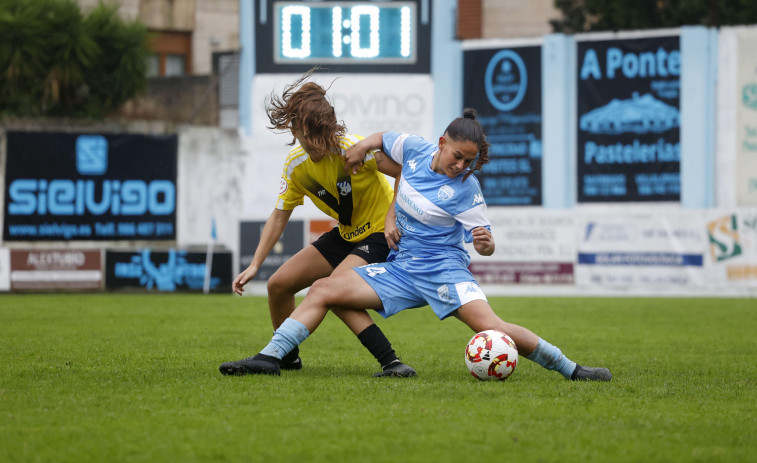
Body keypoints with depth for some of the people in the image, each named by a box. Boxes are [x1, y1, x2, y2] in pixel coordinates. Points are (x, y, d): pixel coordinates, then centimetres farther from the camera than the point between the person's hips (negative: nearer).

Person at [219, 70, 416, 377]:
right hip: (346, 234, 7)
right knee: (279, 284, 4)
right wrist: (255, 265, -4)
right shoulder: (296, 165, -7)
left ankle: (391, 363, -28)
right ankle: (285, 356, 30)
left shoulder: (353, 149, -27)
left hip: (381, 234, -7)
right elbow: (279, 216, 2)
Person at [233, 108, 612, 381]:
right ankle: (269, 357, -9)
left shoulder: (466, 189, -12)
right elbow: (384, 138, 23)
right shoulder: (414, 149, 0)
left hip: (444, 269, -5)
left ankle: (569, 369, -16)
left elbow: (484, 242, -9)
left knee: (491, 327, -26)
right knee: (322, 290, -8)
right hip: (400, 268, 5)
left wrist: (485, 243, -30)